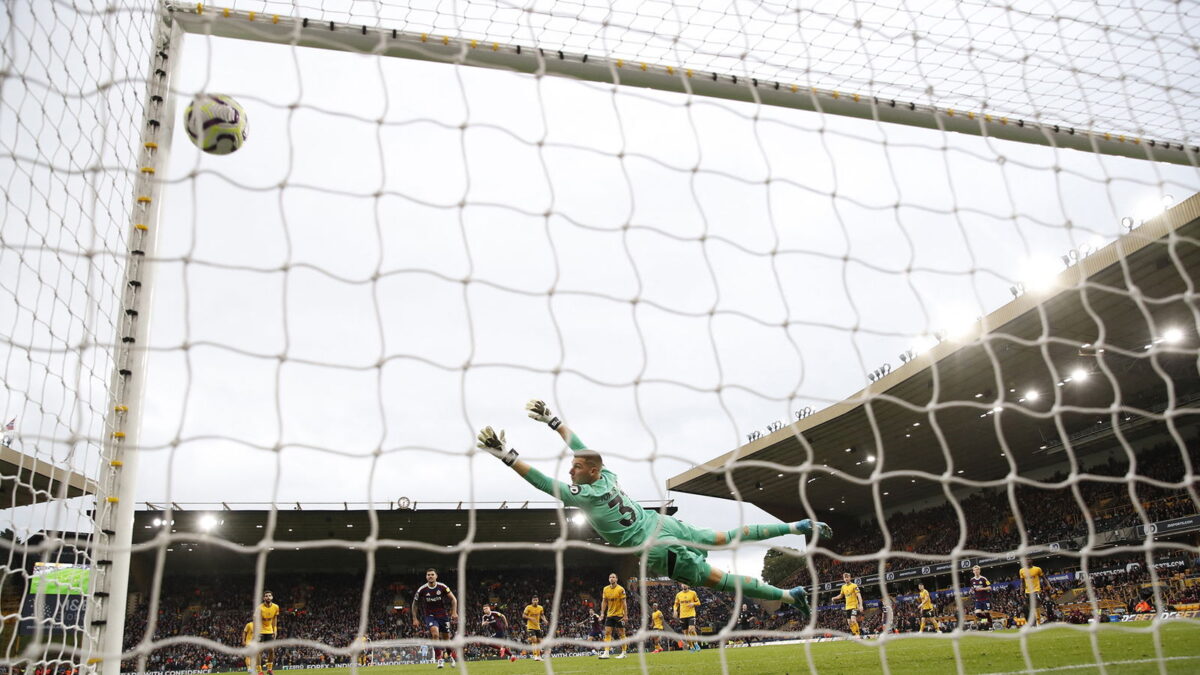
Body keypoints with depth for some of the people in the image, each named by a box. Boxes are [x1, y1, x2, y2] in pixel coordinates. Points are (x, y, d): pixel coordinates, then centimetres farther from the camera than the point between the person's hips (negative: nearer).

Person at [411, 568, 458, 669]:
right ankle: (440, 659, -19)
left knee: (446, 638, 8)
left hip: (443, 615, 1)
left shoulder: (442, 587, -9)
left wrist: (454, 612, -11)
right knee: (435, 634, -27)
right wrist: (415, 619, 0)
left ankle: (451, 657, 36)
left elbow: (453, 599, -1)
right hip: (430, 615, -1)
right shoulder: (422, 590, -9)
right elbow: (415, 604, 4)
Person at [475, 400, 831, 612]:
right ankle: (798, 527, 20)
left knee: (720, 579, 0)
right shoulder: (607, 475, 3)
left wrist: (508, 456, -19)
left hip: (657, 549, -7)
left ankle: (789, 595, -1)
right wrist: (552, 421, 19)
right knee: (727, 538, 19)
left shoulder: (584, 495, -17)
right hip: (664, 523, 8)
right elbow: (582, 448, 16)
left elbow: (544, 483, -19)